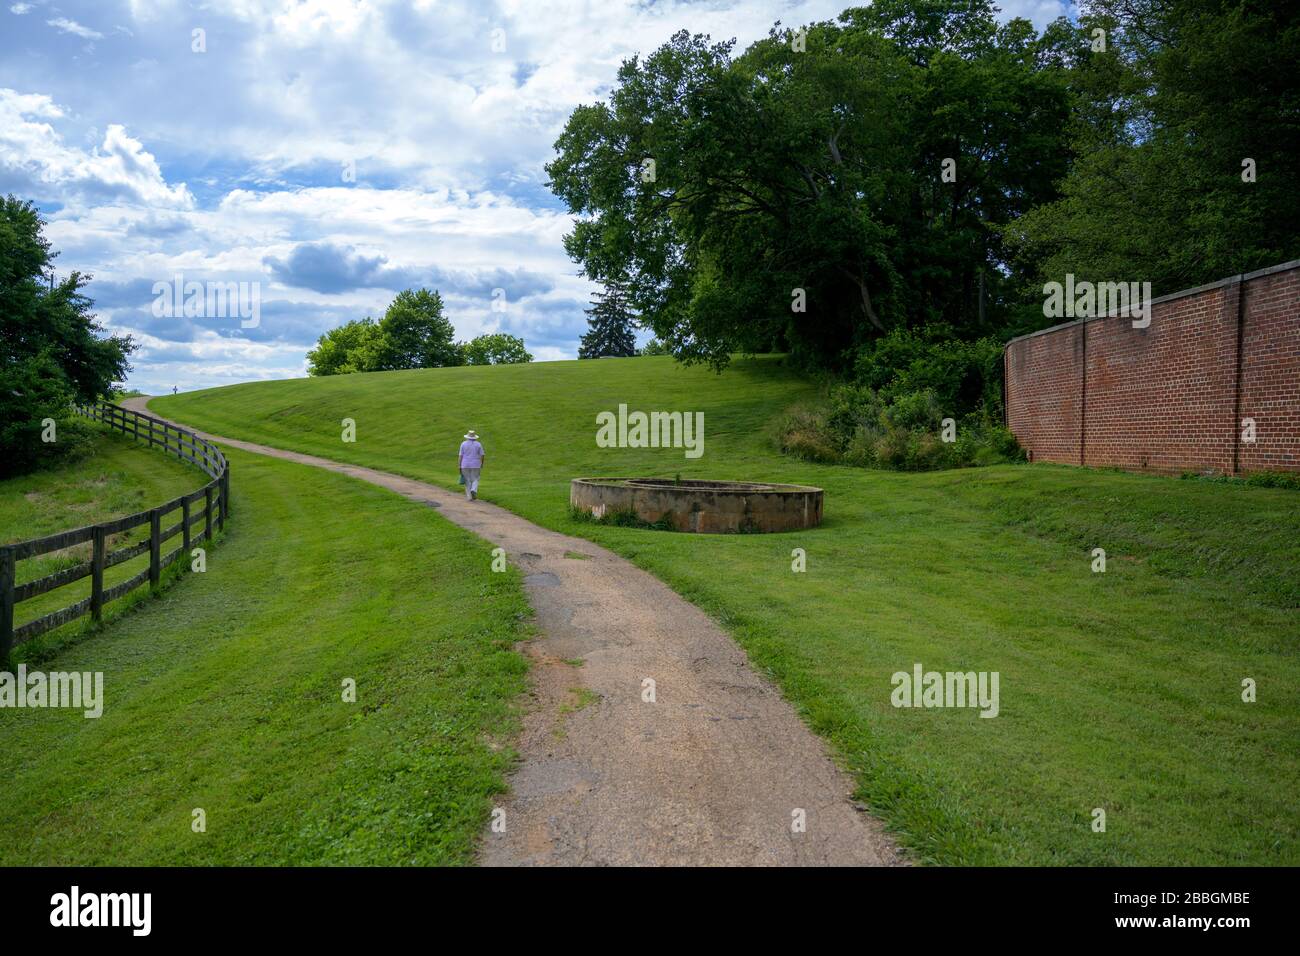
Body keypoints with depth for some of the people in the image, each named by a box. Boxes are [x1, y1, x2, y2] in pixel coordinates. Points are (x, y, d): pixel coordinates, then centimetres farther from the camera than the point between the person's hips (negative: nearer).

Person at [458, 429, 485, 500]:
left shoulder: (463, 444, -3)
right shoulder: (478, 444, -2)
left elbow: (461, 456, -4)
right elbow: (482, 455, -2)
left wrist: (460, 466, 0)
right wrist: (482, 464, 13)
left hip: (465, 465, 0)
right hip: (475, 465, 0)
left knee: (468, 481, 9)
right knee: (475, 480, 9)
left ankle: (470, 497, 4)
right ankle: (474, 491, -19)